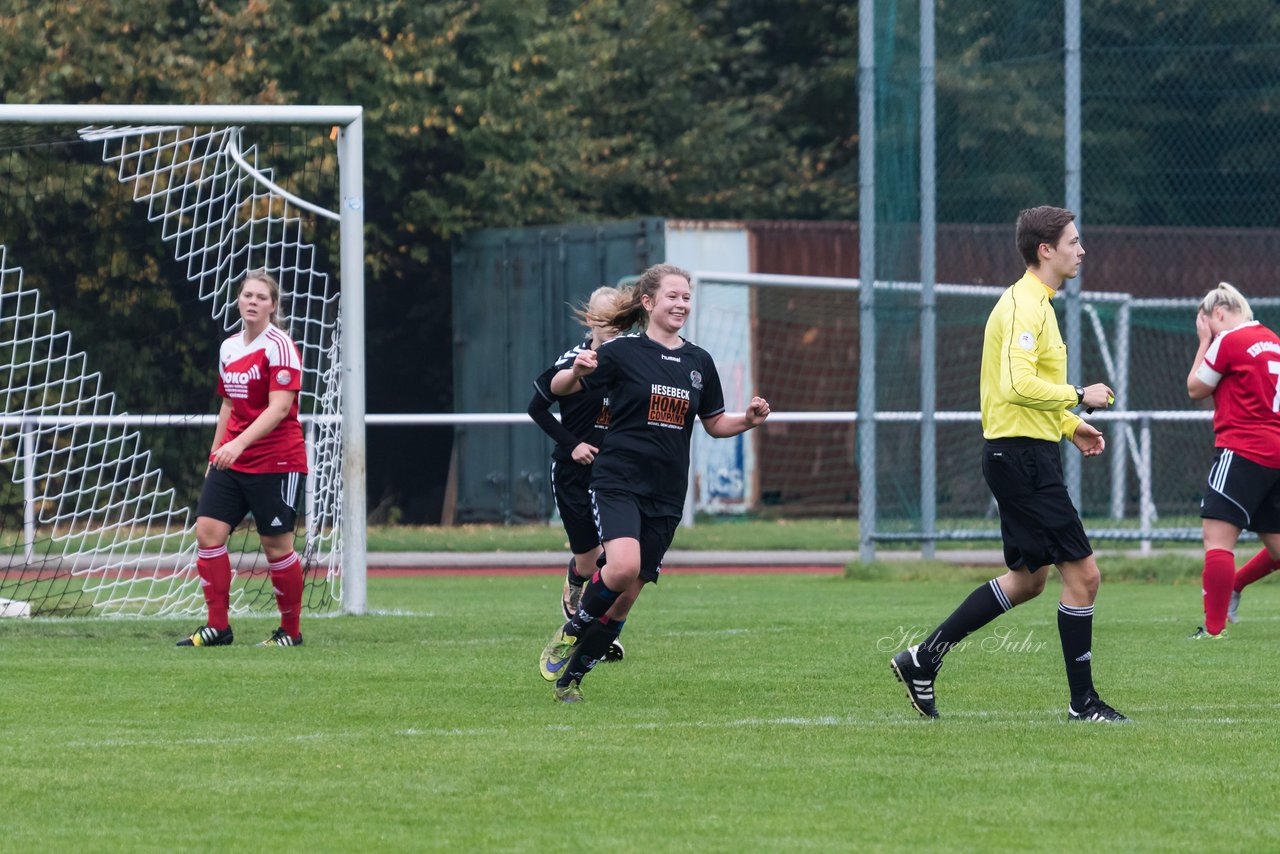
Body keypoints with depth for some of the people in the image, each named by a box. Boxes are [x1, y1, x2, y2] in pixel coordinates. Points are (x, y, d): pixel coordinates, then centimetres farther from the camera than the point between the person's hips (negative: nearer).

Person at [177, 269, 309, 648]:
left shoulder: (279, 347, -11)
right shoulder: (229, 348, 11)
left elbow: (279, 407, -21)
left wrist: (239, 444, -30)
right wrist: (216, 453, 18)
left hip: (276, 461, -7)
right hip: (231, 461, 7)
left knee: (276, 545, -2)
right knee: (207, 530, -7)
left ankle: (291, 631, 13)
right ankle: (217, 626, -3)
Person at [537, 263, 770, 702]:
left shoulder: (699, 362, 10)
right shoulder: (623, 352, -4)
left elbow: (715, 423, 20)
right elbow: (558, 388, -4)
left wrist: (748, 420, 0)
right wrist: (577, 372, -26)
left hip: (666, 496, 5)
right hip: (618, 481, -5)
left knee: (627, 595, 3)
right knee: (623, 567, -28)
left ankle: (571, 678, 17)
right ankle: (570, 632, -2)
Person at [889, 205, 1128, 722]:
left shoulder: (1034, 302, 18)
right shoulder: (1025, 305, -15)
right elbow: (1020, 385, -27)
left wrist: (1070, 425, 19)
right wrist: (1079, 397, -17)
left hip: (1025, 453, 11)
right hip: (1022, 453, -11)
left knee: (1028, 579, 15)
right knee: (1082, 572, -7)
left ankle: (923, 659, 18)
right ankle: (1082, 702, -1)